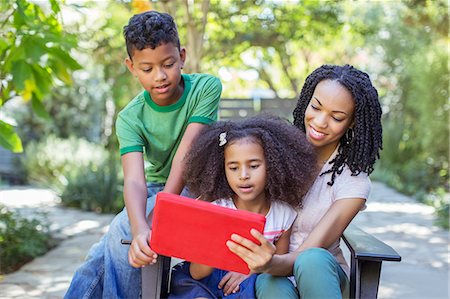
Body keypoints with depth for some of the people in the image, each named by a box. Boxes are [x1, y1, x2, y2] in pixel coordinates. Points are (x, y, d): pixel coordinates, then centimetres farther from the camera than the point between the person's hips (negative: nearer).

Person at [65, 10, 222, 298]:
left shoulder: (206, 88, -16)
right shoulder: (131, 118, -12)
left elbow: (186, 154, -23)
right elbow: (134, 180, -27)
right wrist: (141, 229, -47)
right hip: (157, 189, 3)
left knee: (122, 229, -25)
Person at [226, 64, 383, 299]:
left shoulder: (353, 181, -10)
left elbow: (309, 256, -19)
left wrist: (271, 263, -42)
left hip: (321, 272, 0)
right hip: (267, 273, 1)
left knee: (313, 260, -37)